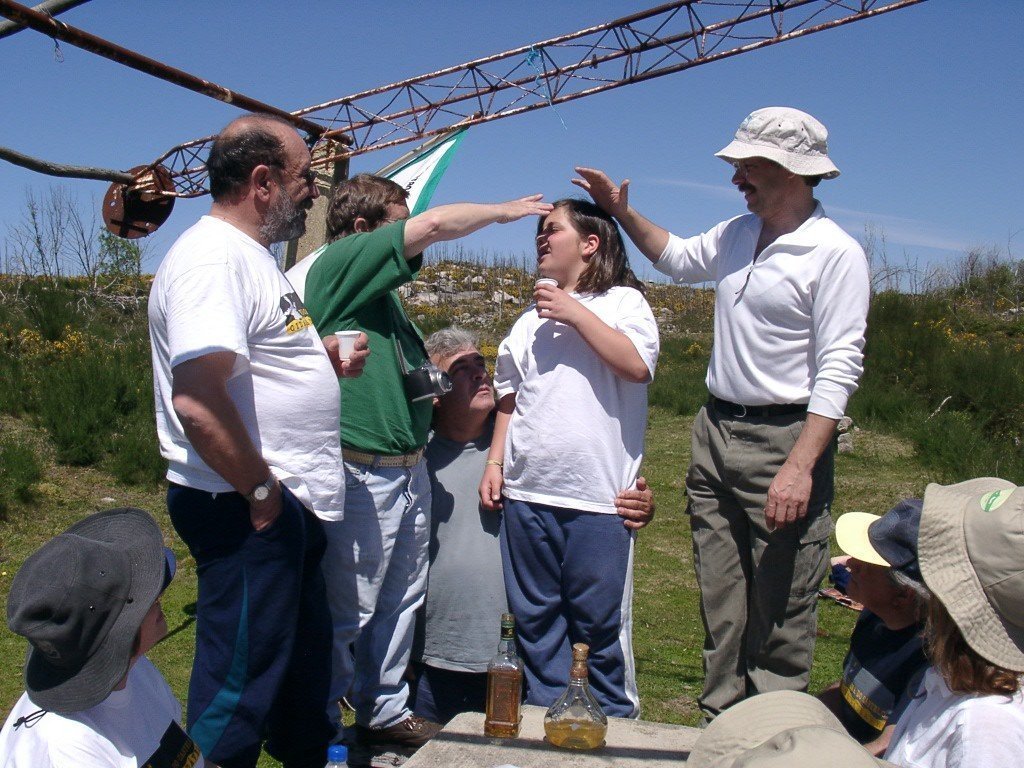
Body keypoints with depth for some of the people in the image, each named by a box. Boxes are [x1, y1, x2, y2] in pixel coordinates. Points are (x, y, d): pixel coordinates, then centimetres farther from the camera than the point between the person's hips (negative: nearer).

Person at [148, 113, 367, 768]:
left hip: (288, 503, 11)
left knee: (305, 645, 24)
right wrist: (260, 490, -20)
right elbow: (197, 399, -30)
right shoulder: (213, 258, -19)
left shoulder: (252, 256, 14)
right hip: (247, 509, -11)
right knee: (242, 674, 2)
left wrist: (327, 362, 8)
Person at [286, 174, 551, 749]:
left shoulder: (378, 287, 17)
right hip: (362, 474, -10)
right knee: (345, 614, 0)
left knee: (400, 604, 18)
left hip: (410, 471, 10)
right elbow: (433, 226, -19)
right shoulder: (335, 265, -12)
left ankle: (386, 713, 32)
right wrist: (504, 211, -5)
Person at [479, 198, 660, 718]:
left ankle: (616, 724, 17)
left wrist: (576, 313, -11)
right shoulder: (529, 320, 21)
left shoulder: (624, 301, 4)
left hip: (596, 497, -5)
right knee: (535, 619, 11)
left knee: (602, 621, 2)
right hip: (526, 492, 6)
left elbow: (637, 365, -15)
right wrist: (494, 462, 10)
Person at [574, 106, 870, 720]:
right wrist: (622, 213, 20)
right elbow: (679, 258, 32)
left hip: (785, 438, -7)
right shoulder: (737, 234, 12)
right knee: (720, 605, 14)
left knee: (780, 615, 1)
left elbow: (839, 369, -16)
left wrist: (801, 465, -23)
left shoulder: (835, 253, -11)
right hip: (715, 432, 7)